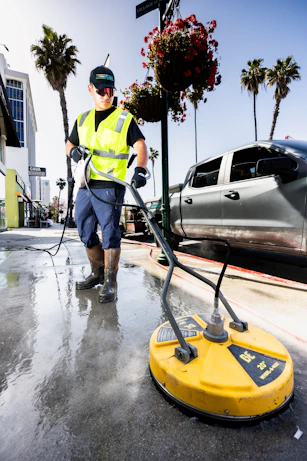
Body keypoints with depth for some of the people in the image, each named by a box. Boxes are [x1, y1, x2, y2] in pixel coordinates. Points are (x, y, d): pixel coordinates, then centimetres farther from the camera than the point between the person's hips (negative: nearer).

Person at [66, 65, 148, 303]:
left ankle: (110, 283, 3)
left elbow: (141, 146, -8)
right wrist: (73, 151, 0)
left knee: (110, 233, -7)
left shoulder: (124, 119, 3)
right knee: (86, 232, 11)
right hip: (85, 185, 6)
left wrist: (140, 170, -28)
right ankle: (97, 273, 29)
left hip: (110, 186, -6)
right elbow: (70, 144, 25)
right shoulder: (82, 119, 19)